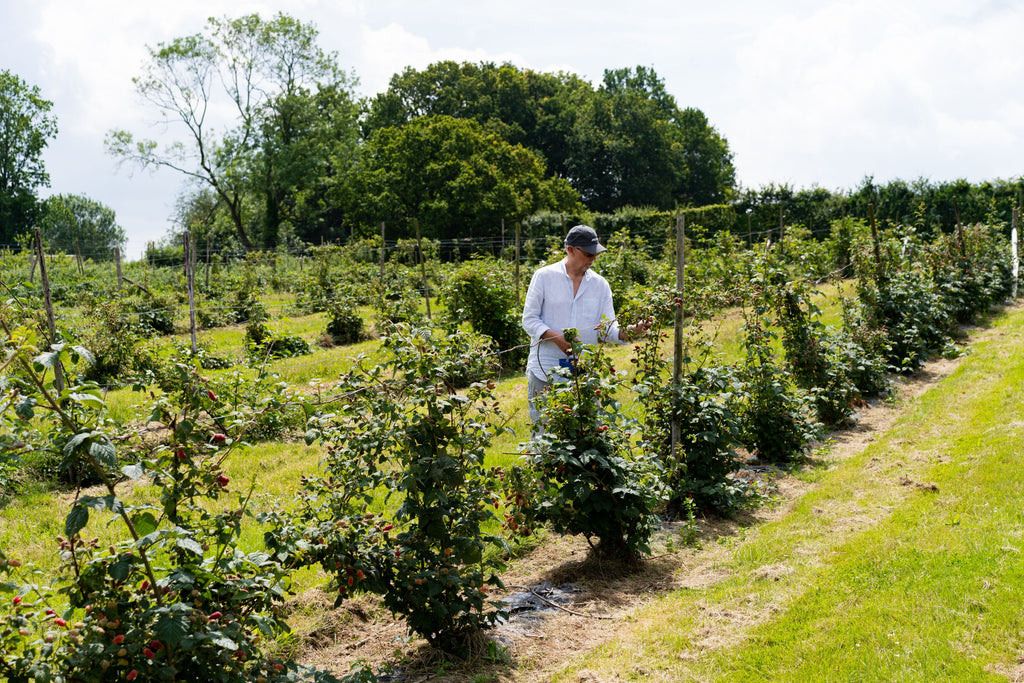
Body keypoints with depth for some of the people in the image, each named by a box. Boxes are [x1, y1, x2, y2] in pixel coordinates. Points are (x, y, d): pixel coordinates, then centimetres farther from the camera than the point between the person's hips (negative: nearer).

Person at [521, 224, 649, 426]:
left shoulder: (600, 284, 10)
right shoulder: (544, 276, 1)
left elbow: (607, 328, 5)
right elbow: (529, 320, 0)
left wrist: (627, 332, -17)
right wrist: (556, 337, -17)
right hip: (545, 371, -2)